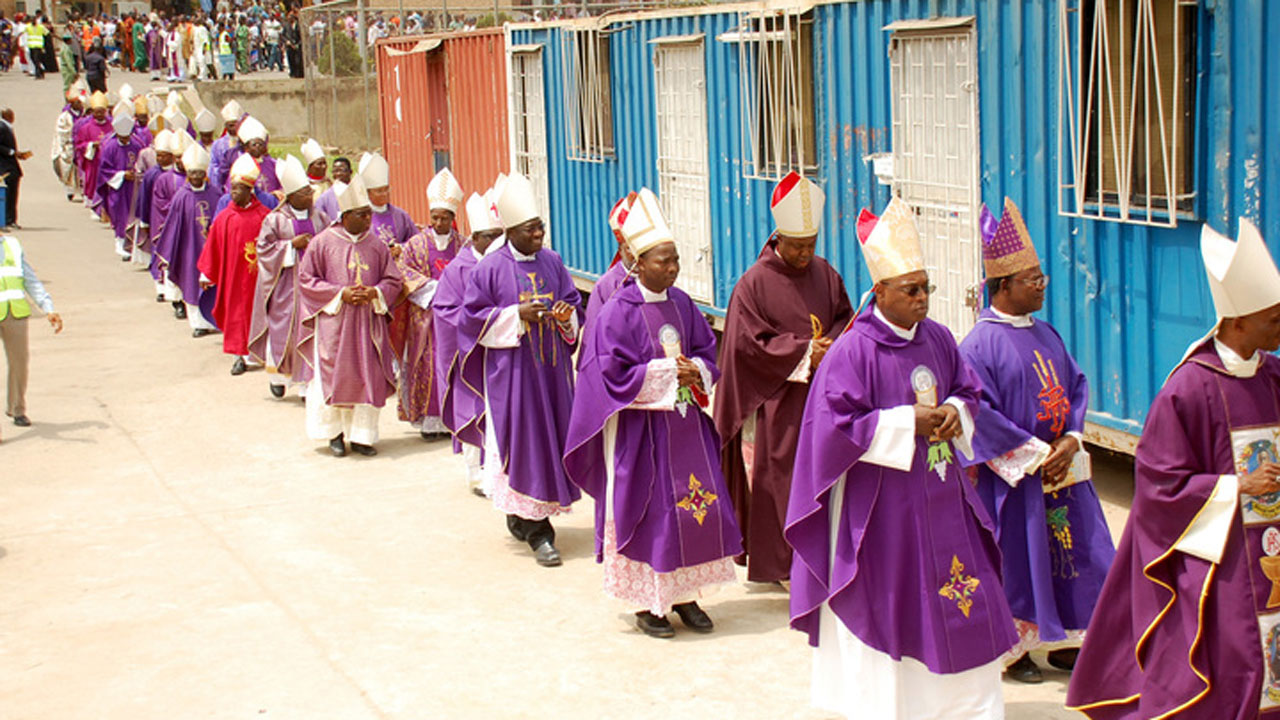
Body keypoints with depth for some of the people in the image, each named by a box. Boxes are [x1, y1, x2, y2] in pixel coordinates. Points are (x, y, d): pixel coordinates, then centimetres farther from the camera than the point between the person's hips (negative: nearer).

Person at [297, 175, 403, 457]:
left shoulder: (377, 246, 7)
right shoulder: (323, 243, -3)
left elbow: (393, 280, 12)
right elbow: (306, 279, -2)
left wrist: (374, 293, -10)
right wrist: (340, 294, -12)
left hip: (368, 322, 3)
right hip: (333, 321, -3)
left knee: (368, 378, 0)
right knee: (334, 375, -2)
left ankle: (361, 435, 9)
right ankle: (335, 433, 12)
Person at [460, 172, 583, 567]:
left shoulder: (552, 262, 7)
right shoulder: (490, 268, -7)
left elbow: (573, 301, 15)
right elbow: (473, 316, -6)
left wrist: (567, 315, -8)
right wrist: (517, 315, -17)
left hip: (551, 367, 5)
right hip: (511, 368, -5)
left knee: (551, 437, 9)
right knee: (523, 442, -6)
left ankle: (520, 517, 28)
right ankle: (538, 533, -2)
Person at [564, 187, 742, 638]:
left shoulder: (682, 304, 6)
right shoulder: (619, 312, -12)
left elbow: (708, 350, 12)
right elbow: (616, 373, -14)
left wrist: (696, 371, -10)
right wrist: (668, 373, -17)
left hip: (685, 422, 6)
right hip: (641, 427, -6)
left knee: (697, 503, 5)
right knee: (647, 509, -1)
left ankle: (685, 594, 19)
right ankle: (646, 603, 12)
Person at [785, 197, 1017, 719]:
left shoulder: (938, 339, 4)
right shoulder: (853, 351, -15)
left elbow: (969, 389, 16)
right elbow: (838, 424, -18)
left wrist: (955, 412, -7)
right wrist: (907, 422, -19)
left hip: (938, 494, 6)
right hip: (880, 502, -6)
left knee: (958, 594, 8)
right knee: (886, 601, 4)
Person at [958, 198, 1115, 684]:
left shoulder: (1047, 335, 9)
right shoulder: (981, 343, -13)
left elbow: (1077, 386, 11)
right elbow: (981, 411, -18)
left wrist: (1071, 441, -6)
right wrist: (1034, 453, -17)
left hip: (1061, 466, 7)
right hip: (1012, 474, -7)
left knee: (1070, 549, 10)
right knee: (1017, 557, 1)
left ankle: (1060, 642, 24)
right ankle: (1014, 649, 16)